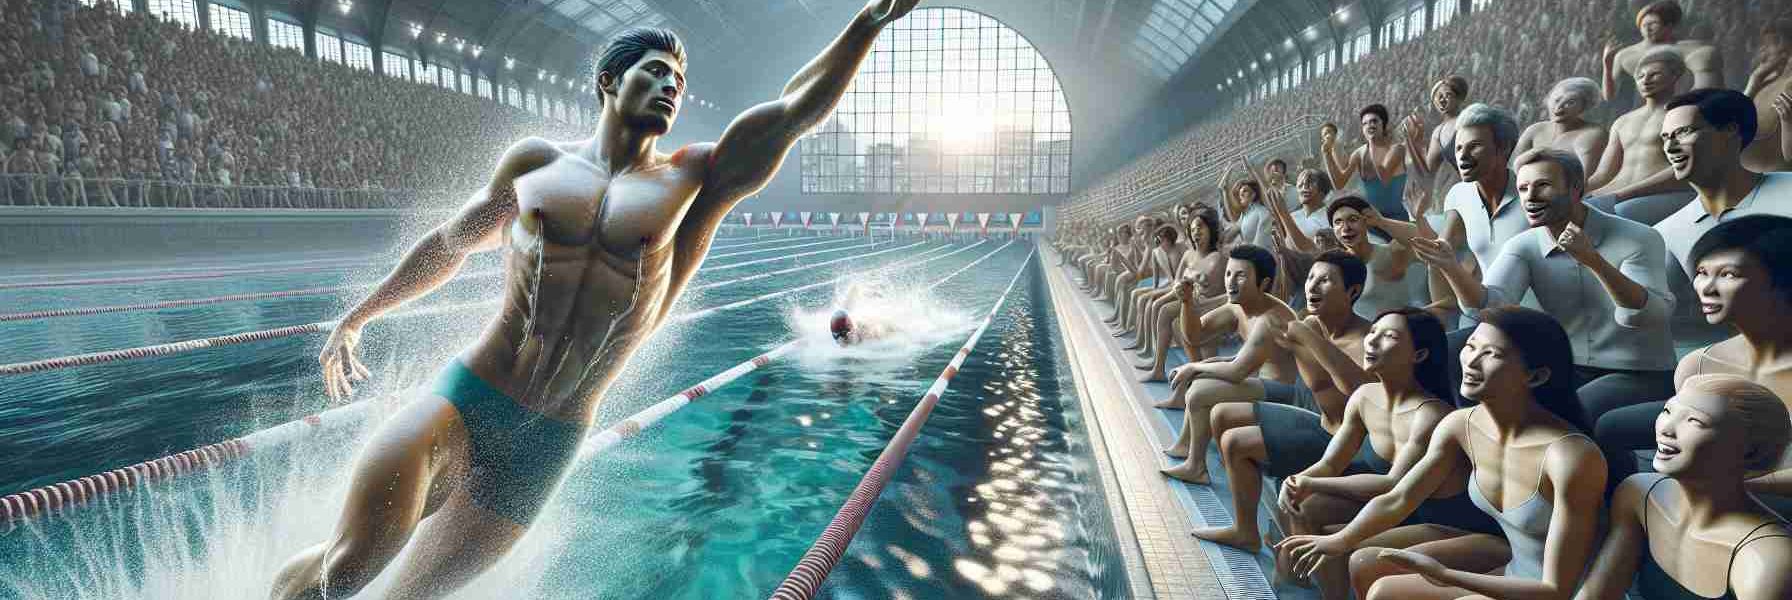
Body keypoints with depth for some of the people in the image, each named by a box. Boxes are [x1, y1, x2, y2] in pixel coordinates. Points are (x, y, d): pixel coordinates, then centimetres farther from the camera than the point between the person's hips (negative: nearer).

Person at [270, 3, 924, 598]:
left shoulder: (690, 181, 5)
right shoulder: (537, 159, 7)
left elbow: (795, 110, -1)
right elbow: (449, 243, 20)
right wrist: (356, 317, 28)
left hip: (543, 449, 0)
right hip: (461, 399, 0)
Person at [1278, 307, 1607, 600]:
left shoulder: (1571, 456, -32)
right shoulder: (1460, 426, -11)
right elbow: (1396, 500, 2)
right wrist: (1339, 540, -9)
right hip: (1512, 558, 7)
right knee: (1366, 564, 5)